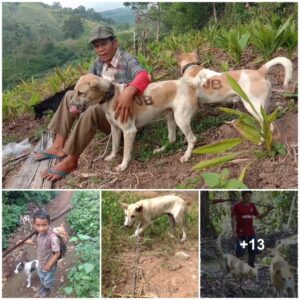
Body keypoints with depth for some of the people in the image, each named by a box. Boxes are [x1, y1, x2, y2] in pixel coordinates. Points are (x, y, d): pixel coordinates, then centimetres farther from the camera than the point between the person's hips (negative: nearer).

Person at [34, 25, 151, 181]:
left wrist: (128, 92, -59)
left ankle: (71, 160, -21)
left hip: (121, 115, -8)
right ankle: (59, 146, -3)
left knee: (93, 110, -34)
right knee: (70, 95, 6)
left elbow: (144, 76, -38)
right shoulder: (99, 62, 4)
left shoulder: (128, 61, -18)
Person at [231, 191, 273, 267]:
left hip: (251, 233, 5)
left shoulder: (252, 206, 7)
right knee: (239, 252, 0)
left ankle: (251, 266, 28)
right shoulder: (237, 206, -8)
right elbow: (234, 219, -8)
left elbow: (259, 216, 11)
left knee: (253, 251, 12)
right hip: (240, 233, -5)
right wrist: (234, 232, -13)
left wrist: (268, 211, -3)